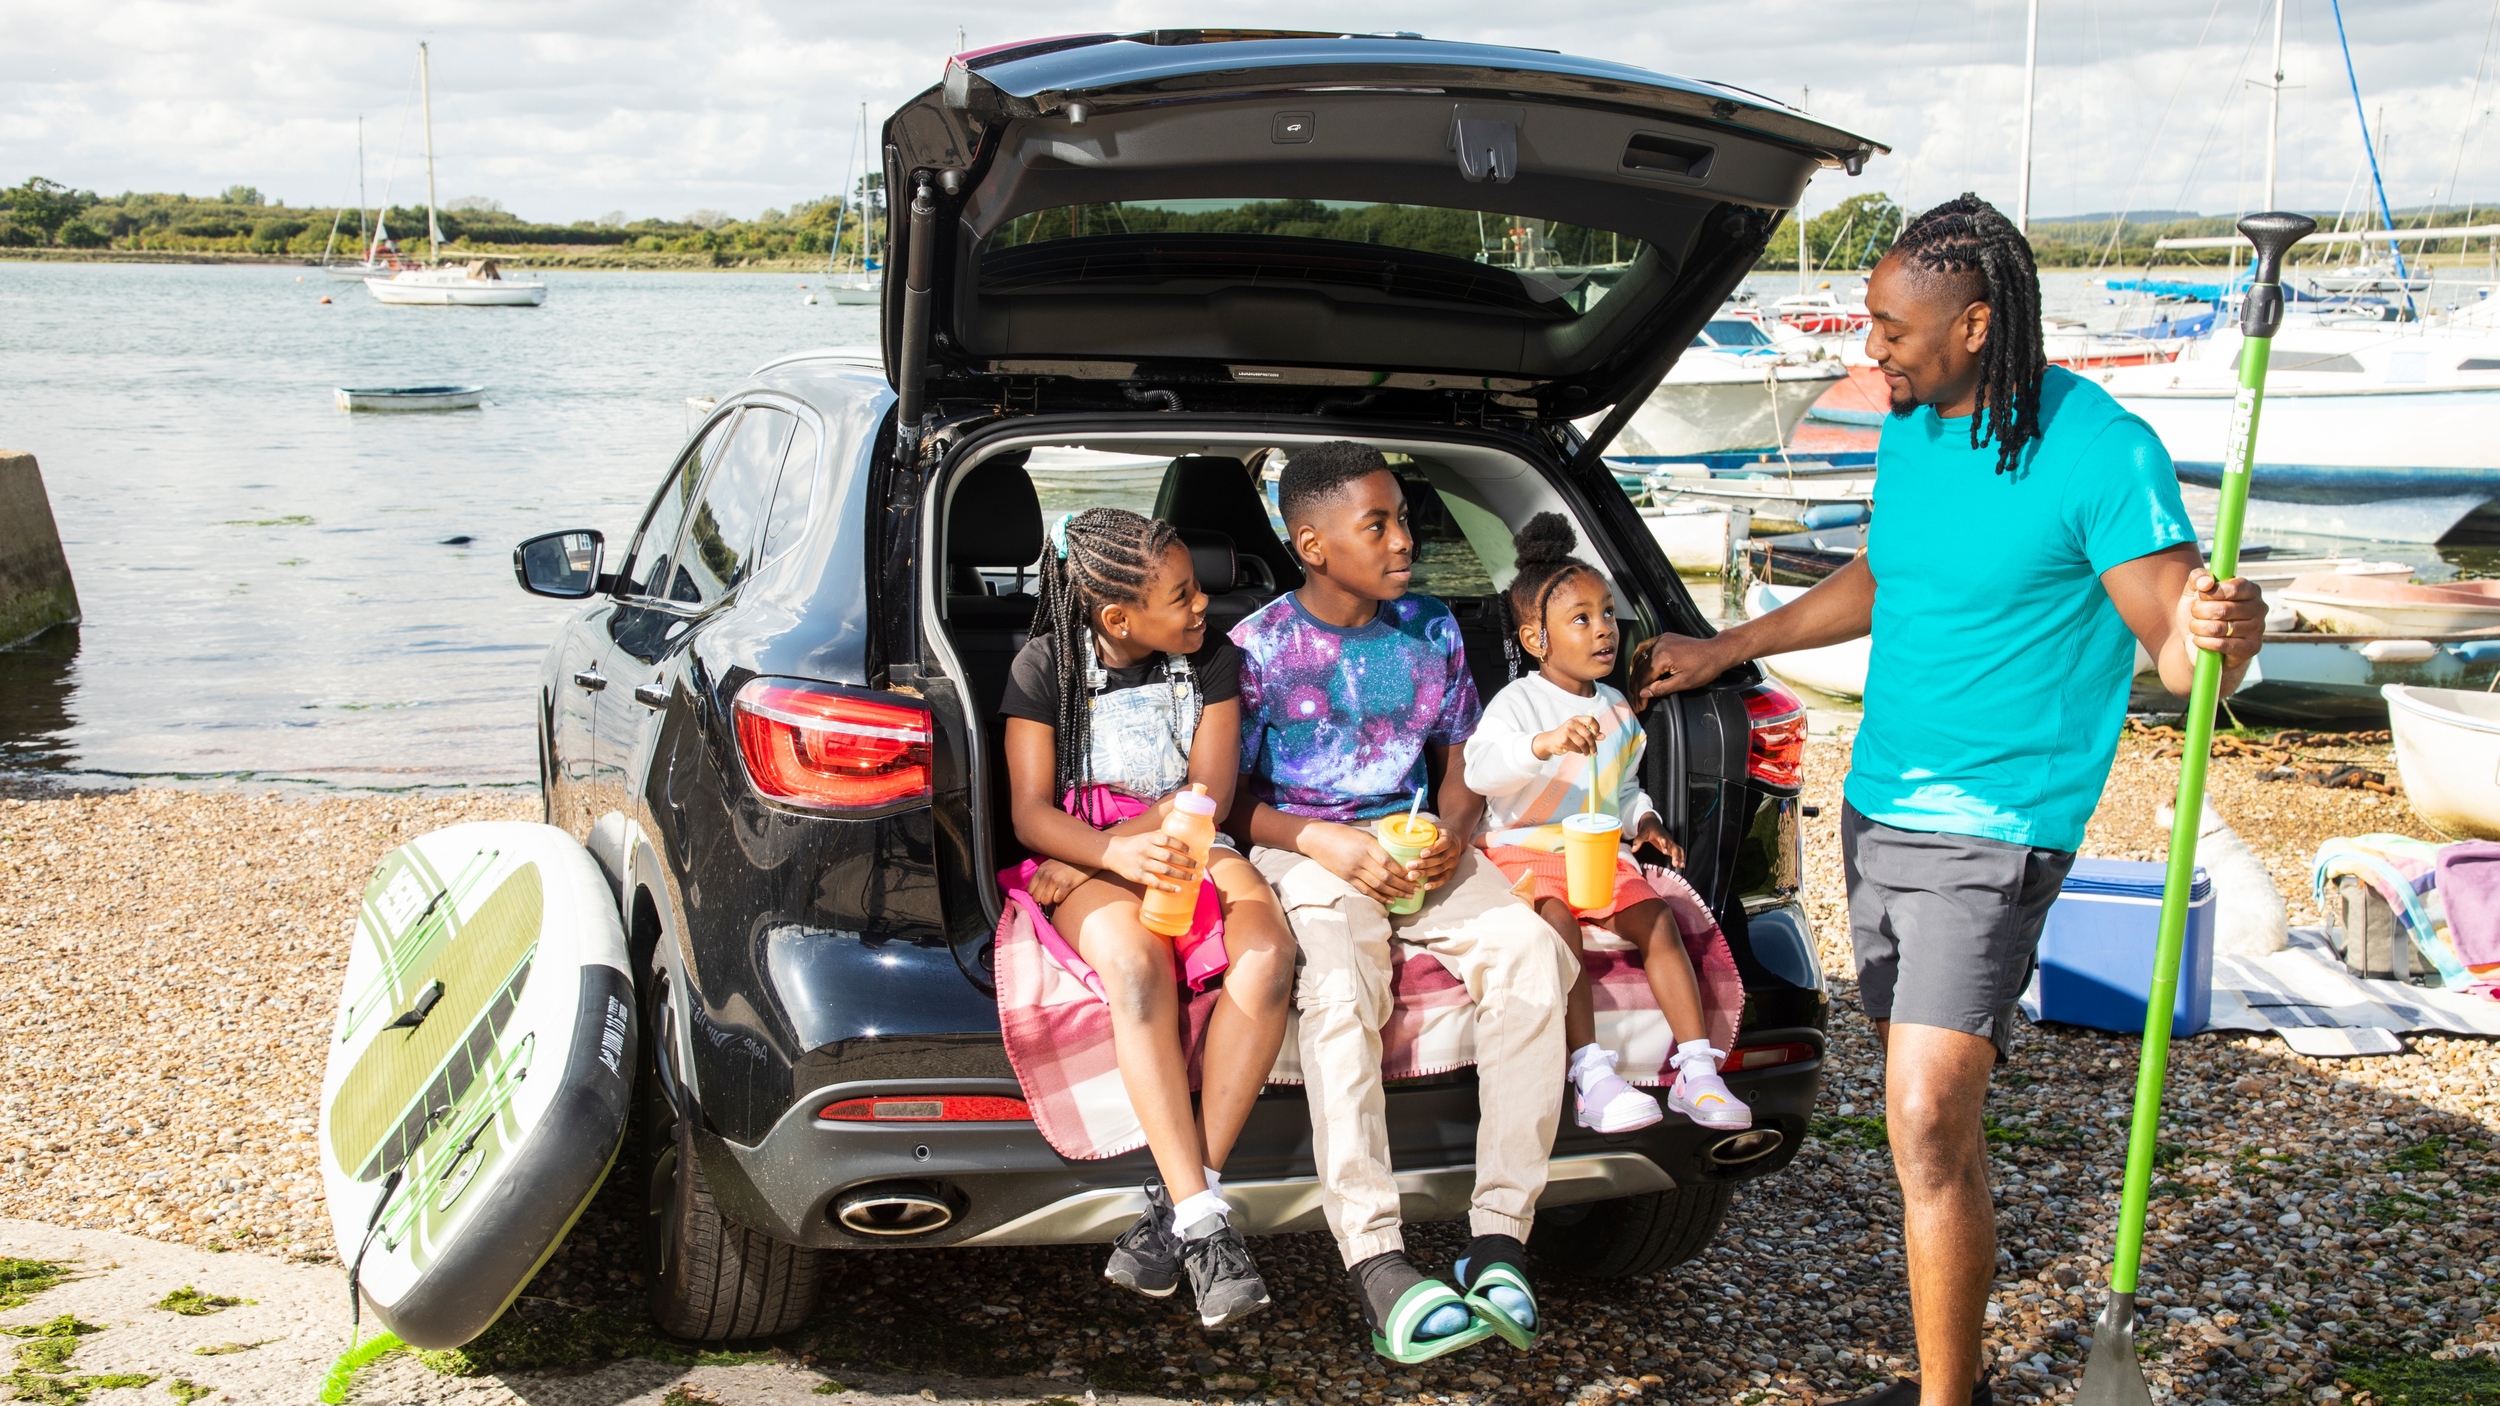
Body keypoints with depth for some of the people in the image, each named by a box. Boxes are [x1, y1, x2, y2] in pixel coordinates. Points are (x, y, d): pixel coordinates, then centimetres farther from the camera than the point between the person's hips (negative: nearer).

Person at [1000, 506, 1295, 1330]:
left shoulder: (1212, 661, 5)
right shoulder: (1046, 666, -1)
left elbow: (1207, 795, -3)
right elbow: (1031, 813, -7)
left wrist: (1088, 854, -13)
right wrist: (1116, 854, -28)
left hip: (1192, 853, 3)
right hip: (1086, 863, -2)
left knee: (1268, 955, -32)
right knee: (1135, 963, -38)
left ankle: (1176, 1203, -31)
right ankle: (1201, 1220, -40)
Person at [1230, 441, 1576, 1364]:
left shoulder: (1433, 631, 11)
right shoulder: (1260, 648, -2)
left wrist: (1452, 834, -5)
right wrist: (1322, 843, -17)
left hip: (1421, 847, 4)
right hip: (1308, 849, -4)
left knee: (1530, 953, -26)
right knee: (1339, 993, -36)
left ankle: (1500, 1232, -26)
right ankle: (1374, 1258, -41)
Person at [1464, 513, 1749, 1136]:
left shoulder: (1616, 710, 14)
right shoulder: (1518, 703, -8)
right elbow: (1480, 769, -26)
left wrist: (1644, 820, 6)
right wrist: (1545, 745, -42)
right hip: (1523, 850, -6)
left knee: (1655, 919, -17)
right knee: (1558, 922, -32)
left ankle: (1696, 1071, -16)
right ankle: (1591, 1076, -35)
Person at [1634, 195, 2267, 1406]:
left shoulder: (2100, 452, -16)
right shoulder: (1907, 430, 7)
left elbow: (2177, 648, -17)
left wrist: (2220, 638, -41)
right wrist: (1722, 652, 26)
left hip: (1991, 830, -8)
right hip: (1876, 807, 8)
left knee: (1928, 1126, -14)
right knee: (1924, 1118, 13)